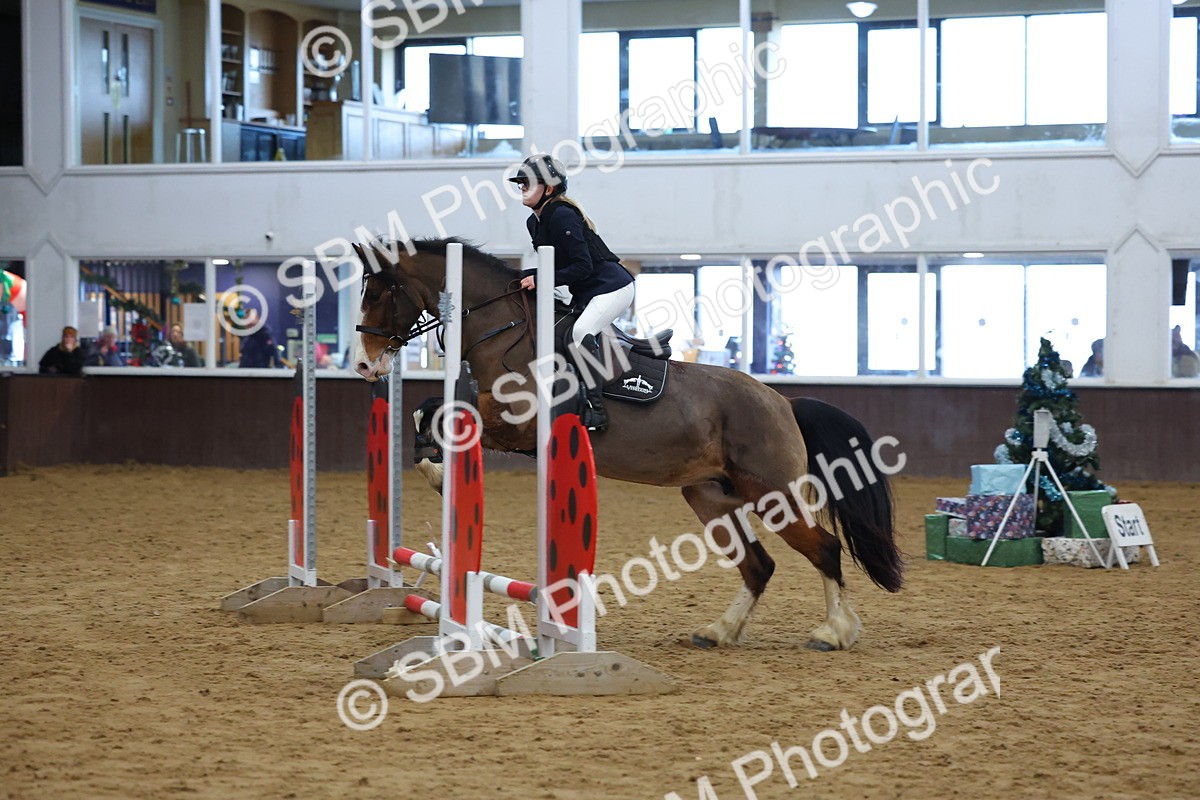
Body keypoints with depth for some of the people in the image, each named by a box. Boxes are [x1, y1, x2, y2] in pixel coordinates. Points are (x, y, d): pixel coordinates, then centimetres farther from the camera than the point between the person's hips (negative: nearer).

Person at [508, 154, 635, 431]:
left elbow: (582, 267, -24)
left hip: (612, 286, -11)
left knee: (581, 331, -31)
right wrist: (523, 277, 2)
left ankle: (596, 409, -30)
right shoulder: (534, 222, 9)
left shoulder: (562, 216, -20)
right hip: (585, 293, 11)